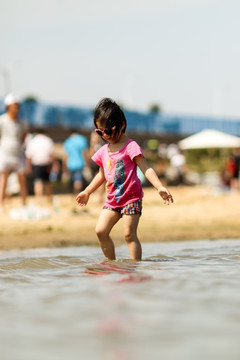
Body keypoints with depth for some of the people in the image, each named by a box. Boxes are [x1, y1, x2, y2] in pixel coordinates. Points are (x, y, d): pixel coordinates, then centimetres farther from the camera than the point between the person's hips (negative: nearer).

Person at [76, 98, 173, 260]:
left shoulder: (130, 147, -11)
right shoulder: (104, 151, 9)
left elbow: (146, 169, -17)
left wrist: (160, 187, -31)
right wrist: (87, 192, 33)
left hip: (131, 198, -6)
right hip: (112, 199, 6)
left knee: (129, 234, -10)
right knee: (101, 231, -2)